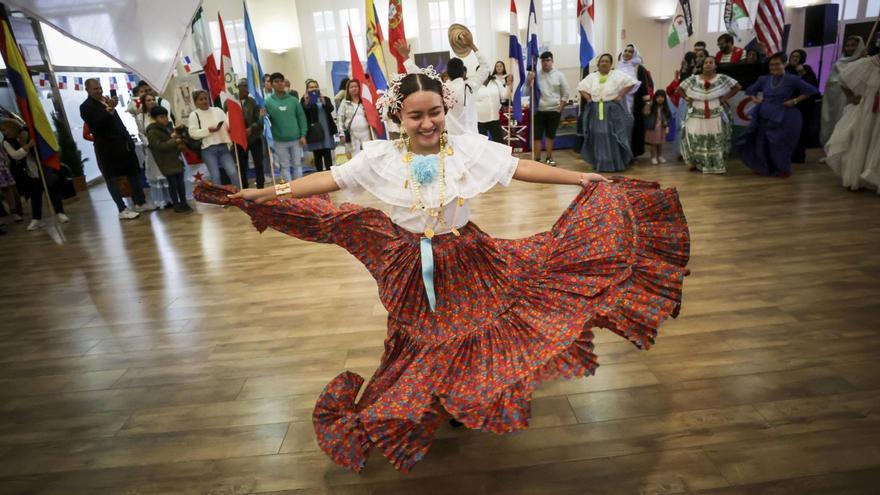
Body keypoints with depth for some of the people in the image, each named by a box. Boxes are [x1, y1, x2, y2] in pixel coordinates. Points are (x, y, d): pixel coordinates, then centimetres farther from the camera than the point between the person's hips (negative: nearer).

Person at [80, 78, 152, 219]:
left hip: (123, 144, 8)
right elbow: (96, 125, -21)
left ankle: (140, 203, 21)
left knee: (134, 173, 12)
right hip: (108, 148, -7)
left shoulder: (105, 100, 15)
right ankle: (122, 210, 1)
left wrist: (128, 138, 15)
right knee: (113, 179, 0)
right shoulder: (86, 106, -8)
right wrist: (109, 109, -27)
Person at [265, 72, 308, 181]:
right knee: (285, 166, 8)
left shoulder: (293, 100, 2)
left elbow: (301, 117, 2)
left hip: (296, 139, 1)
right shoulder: (268, 101, -2)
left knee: (297, 165, 10)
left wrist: (303, 135, -5)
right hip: (280, 140, -1)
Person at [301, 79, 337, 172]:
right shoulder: (305, 100, 5)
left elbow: (331, 109, -6)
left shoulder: (325, 99, 11)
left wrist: (323, 101, -24)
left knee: (328, 155, -2)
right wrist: (306, 103, -24)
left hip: (327, 130, 1)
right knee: (317, 155, 1)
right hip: (314, 131, -1)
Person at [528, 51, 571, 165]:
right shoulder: (535, 74, 0)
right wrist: (530, 81, -21)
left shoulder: (559, 75, 2)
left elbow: (565, 93, 6)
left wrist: (560, 108, -1)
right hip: (539, 110, -1)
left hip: (554, 111, 1)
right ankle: (537, 159, 6)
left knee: (550, 135, 13)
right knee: (537, 136, -2)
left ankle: (548, 158, 24)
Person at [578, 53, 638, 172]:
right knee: (597, 137, 3)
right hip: (596, 111, 3)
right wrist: (587, 98, 3)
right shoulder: (591, 76, 10)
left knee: (612, 136, -5)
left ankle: (616, 164, 4)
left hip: (612, 110, -3)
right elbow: (580, 87, 17)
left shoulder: (617, 74, -1)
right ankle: (599, 163, 13)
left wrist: (620, 96, -9)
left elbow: (631, 82, -5)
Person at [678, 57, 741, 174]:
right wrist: (687, 99, -1)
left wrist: (725, 98, -4)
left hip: (716, 117, -1)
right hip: (697, 116, 1)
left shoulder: (722, 79, -1)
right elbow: (679, 89, 10)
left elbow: (736, 87, 4)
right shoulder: (693, 79, 2)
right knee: (695, 140, 1)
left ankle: (717, 165, 9)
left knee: (716, 141, 1)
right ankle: (696, 163, 16)